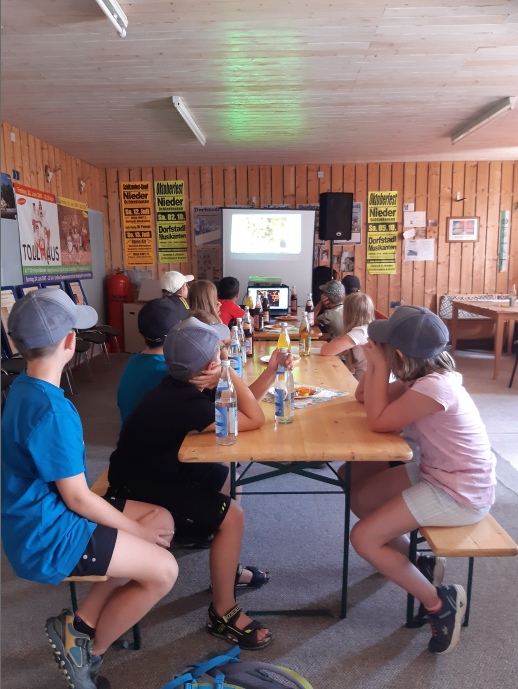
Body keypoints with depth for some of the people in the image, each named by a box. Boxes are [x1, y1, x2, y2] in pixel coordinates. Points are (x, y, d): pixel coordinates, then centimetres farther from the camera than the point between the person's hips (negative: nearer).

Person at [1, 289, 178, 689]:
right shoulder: (51, 410, -28)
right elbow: (77, 498, -21)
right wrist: (137, 529, -6)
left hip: (44, 512, 10)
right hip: (46, 535, -10)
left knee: (162, 519, 9)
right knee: (163, 570, -10)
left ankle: (80, 625, 15)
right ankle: (88, 649, 14)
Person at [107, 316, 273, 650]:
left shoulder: (179, 385, -3)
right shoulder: (186, 404, -31)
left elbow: (239, 407, 8)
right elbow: (255, 419, -23)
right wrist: (231, 373, -18)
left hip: (153, 469, 10)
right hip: (138, 488, -10)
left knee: (221, 476, 22)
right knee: (232, 516, -13)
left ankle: (227, 567, 33)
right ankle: (223, 614, 6)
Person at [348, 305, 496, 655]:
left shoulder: (433, 388, -28)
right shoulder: (422, 377, 2)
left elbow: (378, 421, -22)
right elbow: (364, 397, 7)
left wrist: (380, 368, -18)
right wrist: (374, 365, -8)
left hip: (460, 493, -10)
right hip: (437, 473, 10)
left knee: (364, 539, -11)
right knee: (359, 496, 10)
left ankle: (439, 603, 6)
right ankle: (419, 565, 20)